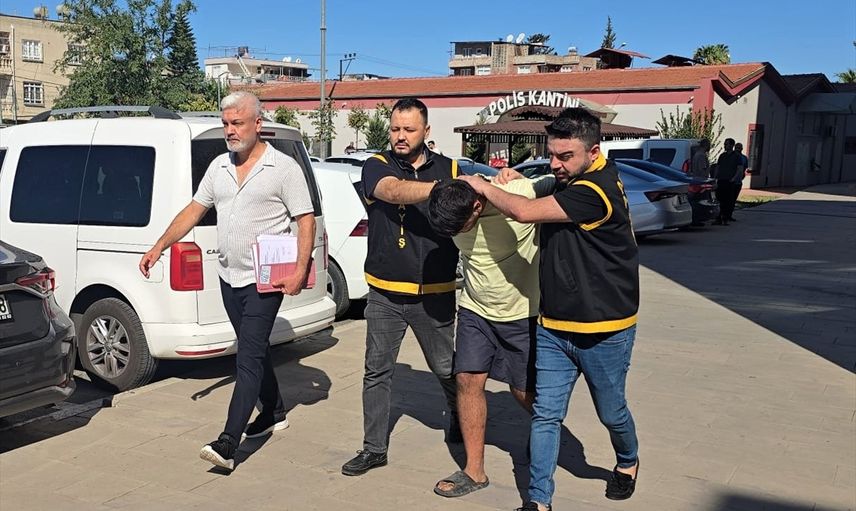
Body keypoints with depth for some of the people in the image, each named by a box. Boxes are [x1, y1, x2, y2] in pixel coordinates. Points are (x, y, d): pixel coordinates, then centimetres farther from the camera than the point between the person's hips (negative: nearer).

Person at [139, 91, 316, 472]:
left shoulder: (283, 168, -8)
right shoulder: (219, 167, 11)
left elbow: (306, 220, -10)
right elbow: (194, 210, 14)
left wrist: (300, 271, -20)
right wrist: (159, 247, 5)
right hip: (229, 278, 7)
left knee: (249, 358, -10)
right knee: (255, 350, 18)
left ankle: (227, 444, -13)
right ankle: (274, 414, 35)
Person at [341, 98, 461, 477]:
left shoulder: (449, 169, 4)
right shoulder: (376, 166, -2)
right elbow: (395, 191, -23)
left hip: (435, 294, 0)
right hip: (385, 293, 0)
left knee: (447, 370, 12)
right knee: (376, 372, 7)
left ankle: (461, 422, 40)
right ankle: (374, 448, 20)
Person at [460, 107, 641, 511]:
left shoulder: (594, 190, -24)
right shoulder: (564, 183, 5)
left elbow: (525, 211, -29)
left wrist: (484, 186, -12)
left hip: (604, 330, -7)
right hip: (553, 327, 7)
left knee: (611, 412, 15)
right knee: (545, 414, 4)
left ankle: (628, 462, 45)